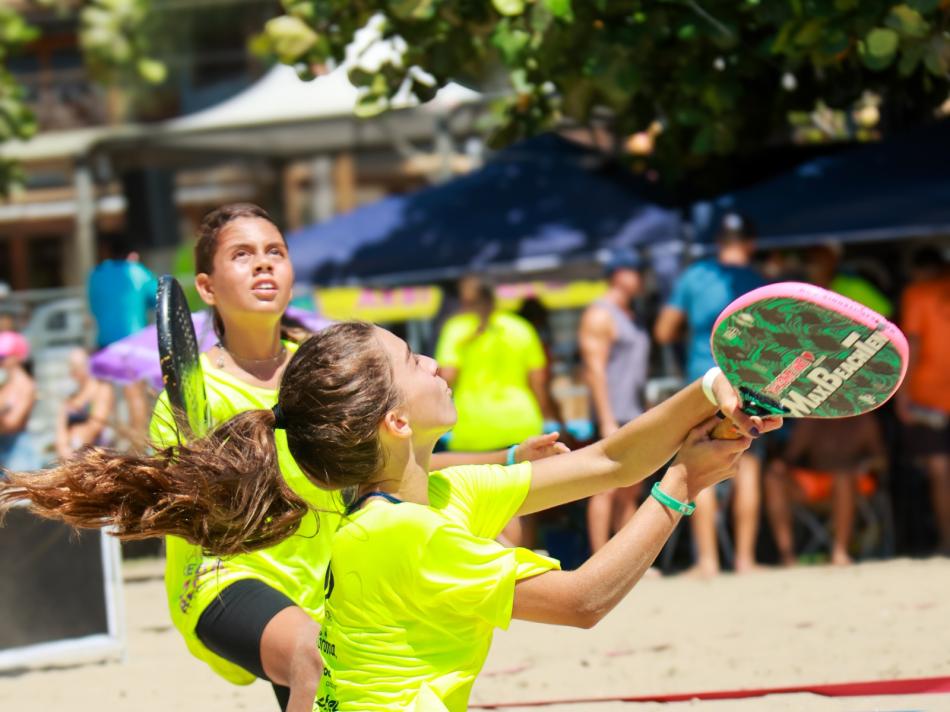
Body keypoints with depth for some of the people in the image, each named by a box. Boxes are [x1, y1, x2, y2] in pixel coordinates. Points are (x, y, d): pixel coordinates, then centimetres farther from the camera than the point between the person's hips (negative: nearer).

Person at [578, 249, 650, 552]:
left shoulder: (630, 316, 21)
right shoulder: (600, 315, -7)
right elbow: (595, 368, -14)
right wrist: (607, 421, -19)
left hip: (634, 416, 9)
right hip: (613, 416, -9)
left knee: (630, 492, 8)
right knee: (607, 489, -11)